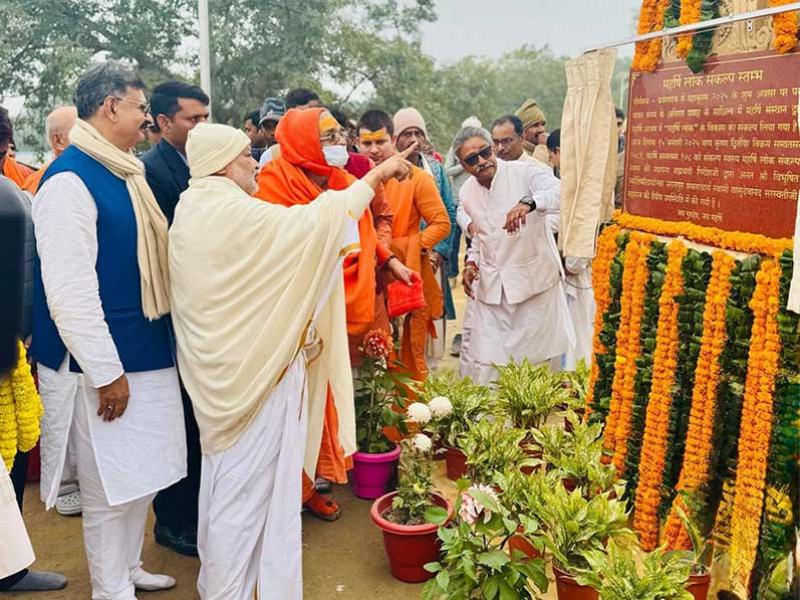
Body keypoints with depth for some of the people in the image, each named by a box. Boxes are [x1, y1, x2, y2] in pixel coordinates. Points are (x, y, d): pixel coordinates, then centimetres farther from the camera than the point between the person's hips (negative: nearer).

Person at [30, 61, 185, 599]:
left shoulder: (125, 171, 11)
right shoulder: (70, 180, -17)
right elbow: (69, 292, -22)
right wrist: (107, 371, -19)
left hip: (148, 355, 9)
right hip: (104, 366, -9)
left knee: (143, 476, 20)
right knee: (110, 489, 6)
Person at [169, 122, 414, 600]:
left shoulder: (192, 211, 8)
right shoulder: (235, 213, -20)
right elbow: (315, 223, -25)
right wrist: (377, 174, -15)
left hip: (221, 365, 10)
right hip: (254, 366, -10)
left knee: (223, 477, 22)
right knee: (247, 487, 4)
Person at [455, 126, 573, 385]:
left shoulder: (524, 173, -11)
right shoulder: (467, 192, 8)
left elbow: (560, 191, -29)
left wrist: (528, 203, -46)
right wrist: (472, 262, 6)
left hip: (533, 280, -4)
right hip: (491, 287, 4)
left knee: (537, 359, 7)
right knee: (485, 363, 4)